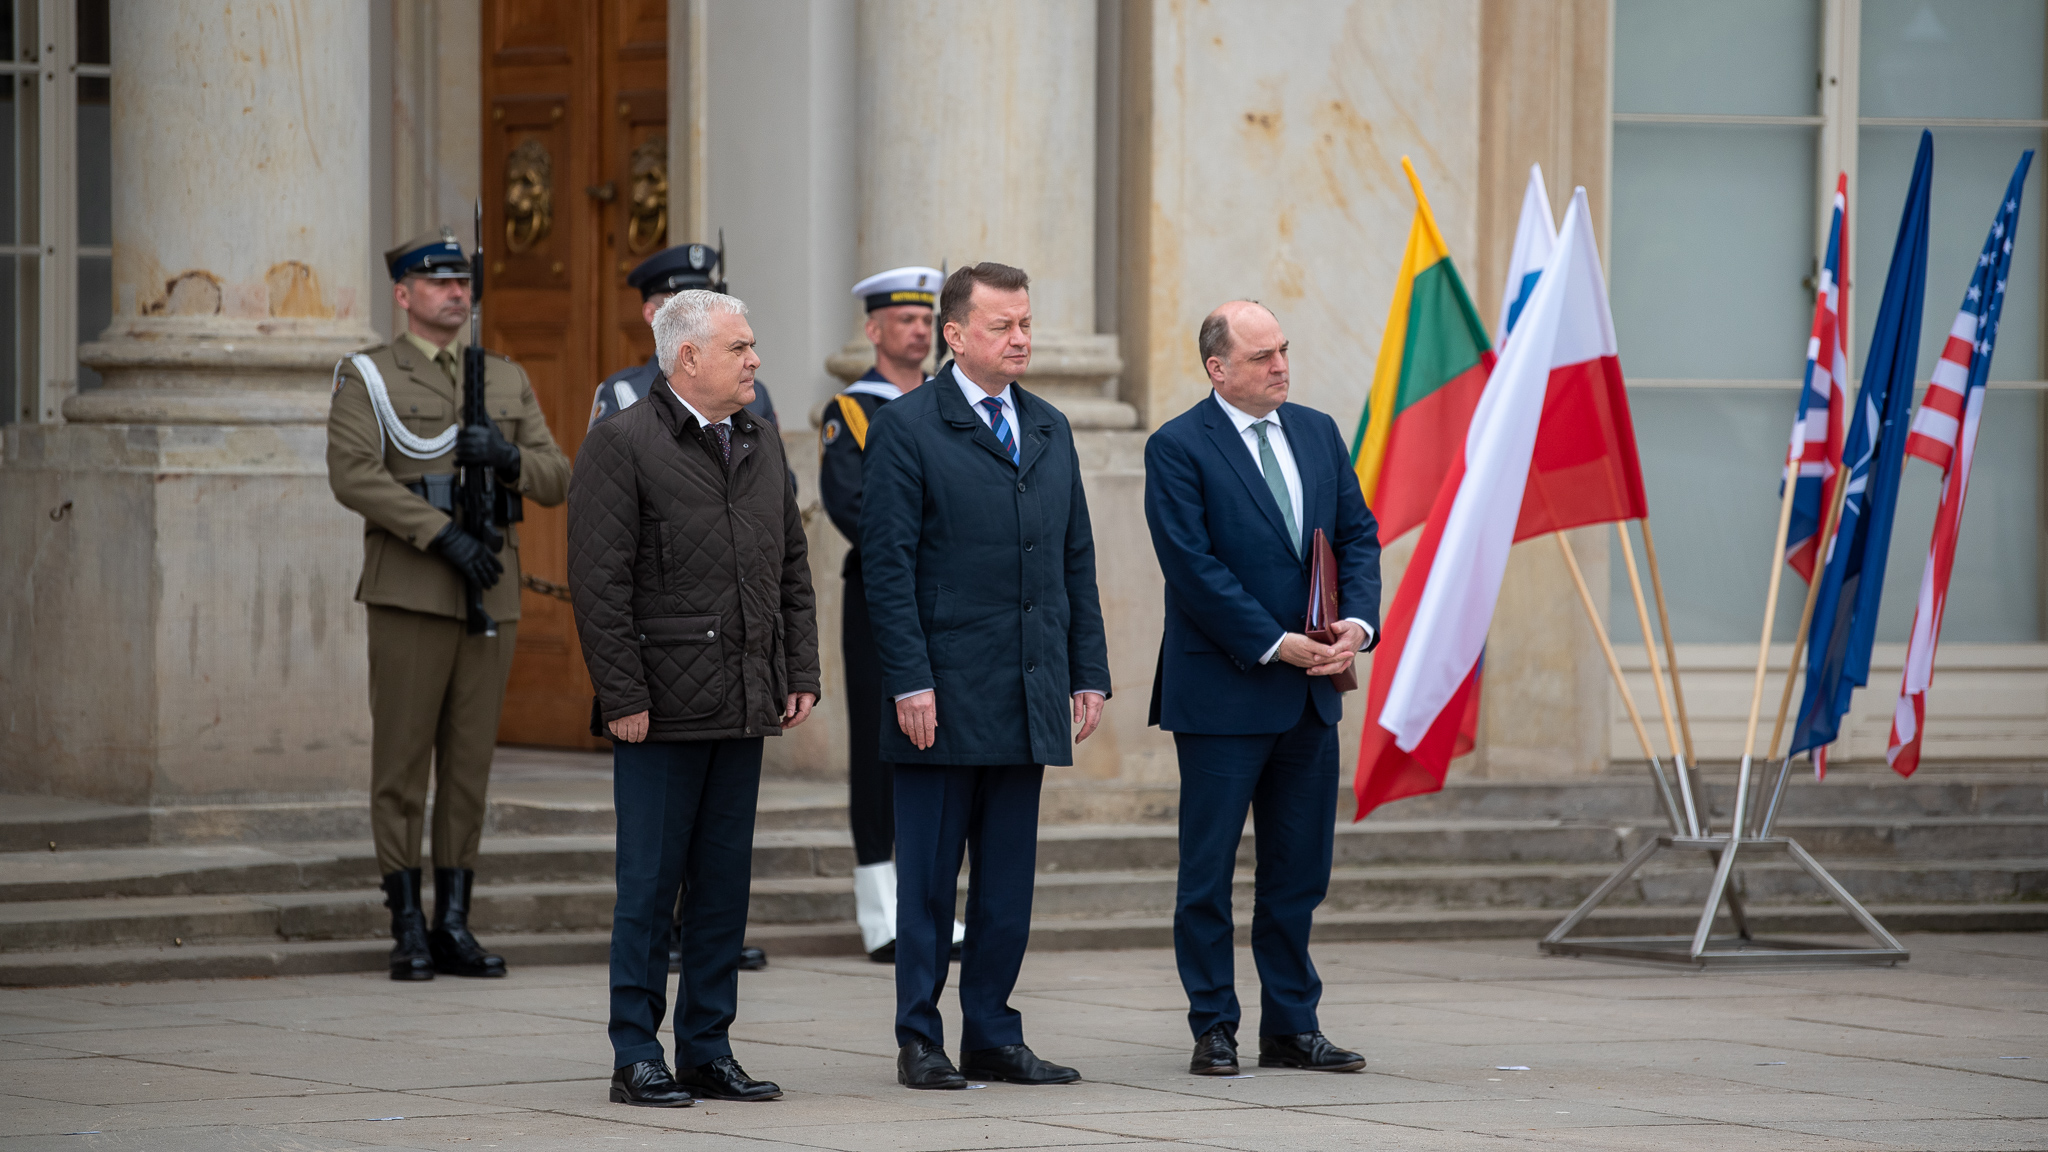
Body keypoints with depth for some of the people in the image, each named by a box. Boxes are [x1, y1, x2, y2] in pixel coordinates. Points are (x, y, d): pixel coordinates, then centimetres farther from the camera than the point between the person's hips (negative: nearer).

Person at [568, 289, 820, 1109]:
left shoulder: (760, 443, 15)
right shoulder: (621, 445, -8)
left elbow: (792, 566, 19)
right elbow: (599, 582, -11)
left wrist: (801, 671, 10)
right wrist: (623, 696, -15)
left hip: (744, 705, 7)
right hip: (663, 707, -6)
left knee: (724, 884, 9)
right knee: (650, 885, -2)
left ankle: (708, 1049, 16)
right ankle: (636, 1057, 3)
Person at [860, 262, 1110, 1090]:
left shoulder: (1049, 430, 14)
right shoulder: (905, 429, -4)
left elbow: (1076, 557, 16)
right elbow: (888, 563, -9)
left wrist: (1089, 672, 9)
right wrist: (910, 682, -15)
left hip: (1029, 700, 5)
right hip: (944, 699, -5)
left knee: (1009, 878, 8)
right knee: (928, 878, 1)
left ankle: (992, 1036, 14)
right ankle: (919, 1041, 7)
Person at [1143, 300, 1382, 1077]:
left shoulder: (1317, 433, 11)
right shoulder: (1178, 448, -8)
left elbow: (1359, 534, 9)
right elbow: (1194, 567, -14)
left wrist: (1358, 622, -9)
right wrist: (1277, 646, -17)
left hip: (1312, 693, 6)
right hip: (1223, 692, -6)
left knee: (1298, 869, 9)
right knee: (1208, 870, 2)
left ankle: (1292, 1026, 15)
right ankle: (1214, 1030, 9)